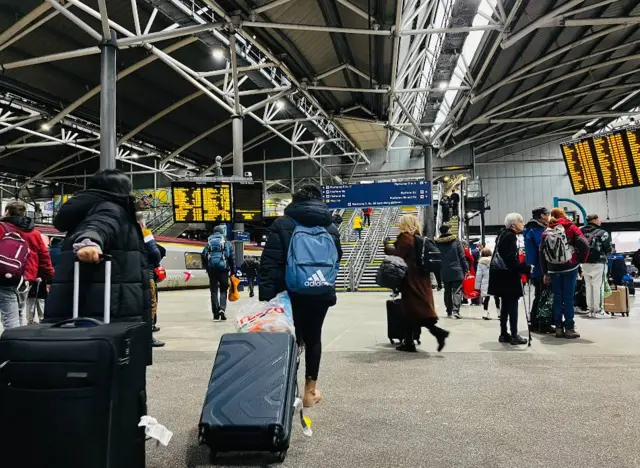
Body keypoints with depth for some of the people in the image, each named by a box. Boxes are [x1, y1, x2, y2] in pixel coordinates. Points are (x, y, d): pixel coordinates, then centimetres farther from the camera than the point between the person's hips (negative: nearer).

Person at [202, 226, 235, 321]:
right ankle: (222, 308, -15)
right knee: (223, 290, 8)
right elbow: (231, 258, 1)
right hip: (223, 268, -2)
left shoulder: (209, 243, 12)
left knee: (214, 291, 8)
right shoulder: (227, 243, 6)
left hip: (211, 269, 2)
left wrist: (207, 268, 18)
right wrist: (232, 270, 6)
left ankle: (216, 314, 6)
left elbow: (203, 257, 7)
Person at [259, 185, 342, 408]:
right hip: (320, 294, 3)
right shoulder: (331, 228, 8)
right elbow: (336, 261, 11)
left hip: (291, 293, -3)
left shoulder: (282, 224, -5)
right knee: (313, 338, 15)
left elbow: (270, 262, -11)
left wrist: (266, 295, -11)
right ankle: (310, 391, 22)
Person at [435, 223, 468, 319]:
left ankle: (449, 311, 17)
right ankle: (455, 311, -18)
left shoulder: (437, 243, 1)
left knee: (447, 292, 13)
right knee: (457, 291, -3)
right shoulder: (455, 241, -4)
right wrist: (465, 268, 2)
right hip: (457, 271, -3)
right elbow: (462, 256, -4)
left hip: (444, 272, 3)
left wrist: (438, 271, 13)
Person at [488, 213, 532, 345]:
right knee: (512, 305, -6)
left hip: (502, 274, 10)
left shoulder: (503, 234, 14)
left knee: (505, 305, 13)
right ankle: (514, 335, -4)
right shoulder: (510, 236, -14)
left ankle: (503, 334, 17)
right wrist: (526, 268, -19)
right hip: (508, 275, -10)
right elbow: (511, 259, -22)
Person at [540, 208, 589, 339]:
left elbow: (542, 253, 4)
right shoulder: (570, 228, -1)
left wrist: (545, 272, 8)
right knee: (569, 298, 0)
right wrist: (581, 260, 2)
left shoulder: (546, 232, 7)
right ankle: (569, 328, 1)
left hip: (553, 270, 3)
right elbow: (584, 244, -13)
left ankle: (558, 328, 9)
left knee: (557, 298, 8)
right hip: (569, 268, -3)